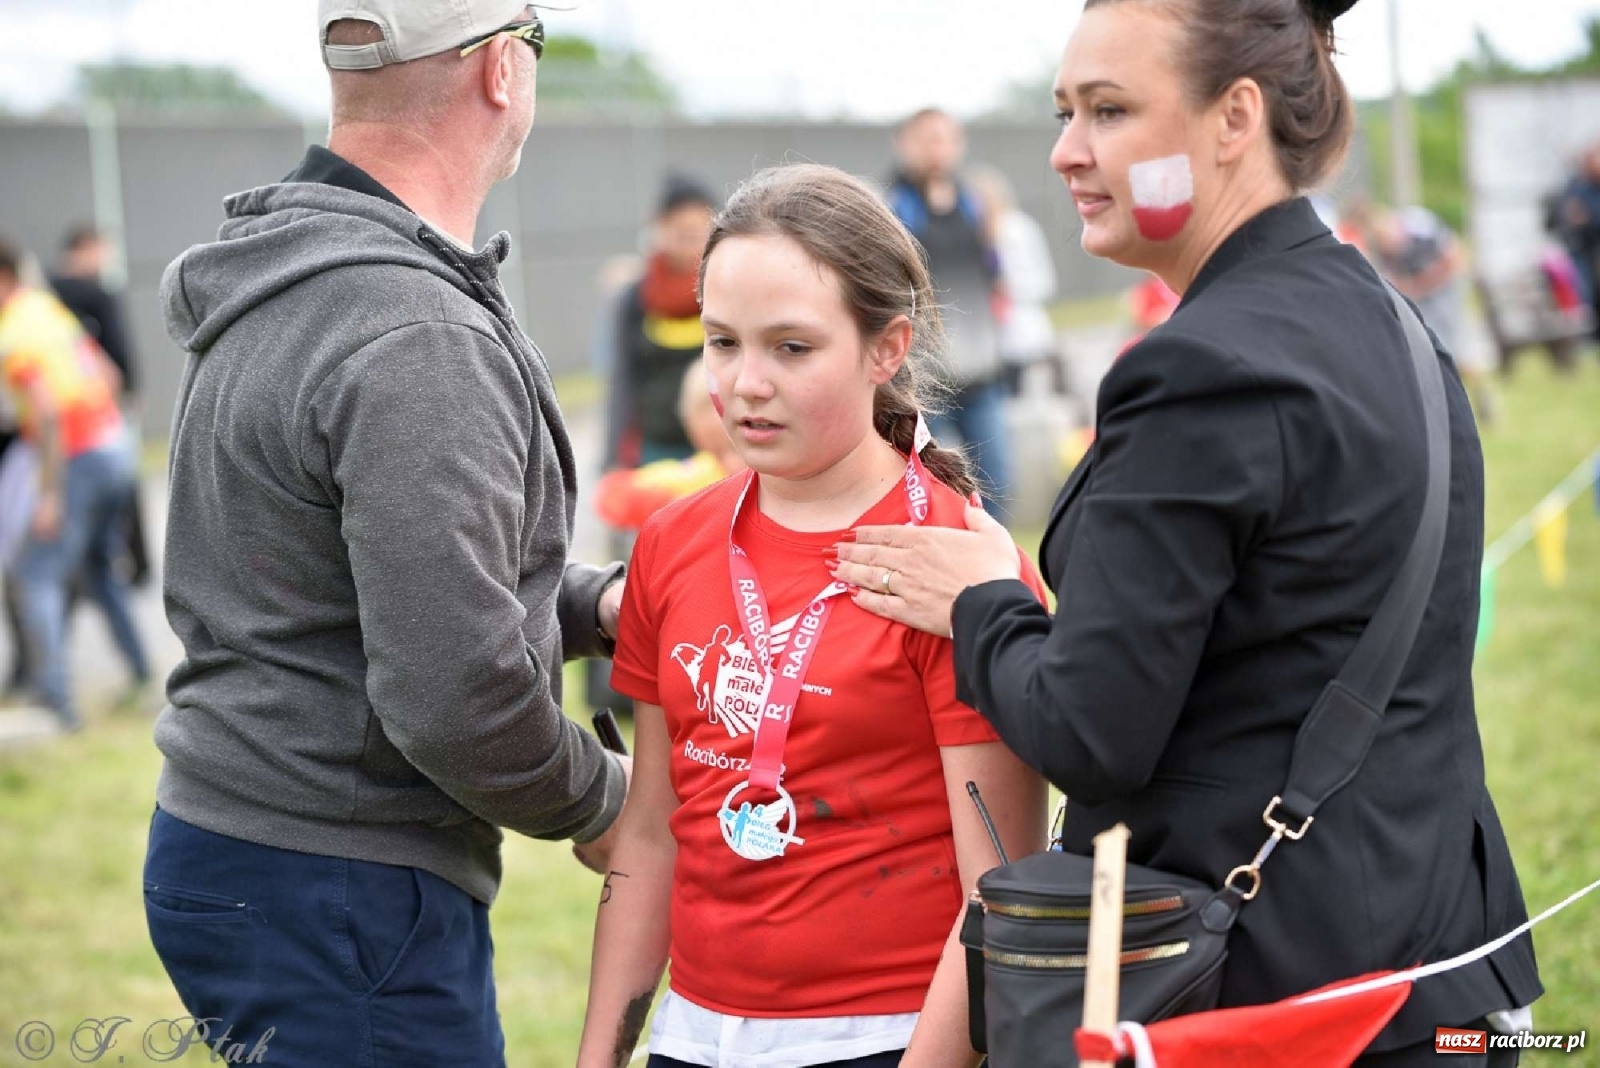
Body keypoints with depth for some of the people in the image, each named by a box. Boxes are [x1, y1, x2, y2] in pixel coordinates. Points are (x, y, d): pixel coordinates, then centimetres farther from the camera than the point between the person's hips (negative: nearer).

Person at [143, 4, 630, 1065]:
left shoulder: (278, 287, 10)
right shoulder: (419, 341, -22)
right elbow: (457, 698, -26)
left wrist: (595, 602, 7)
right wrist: (598, 803, -7)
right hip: (341, 899, -10)